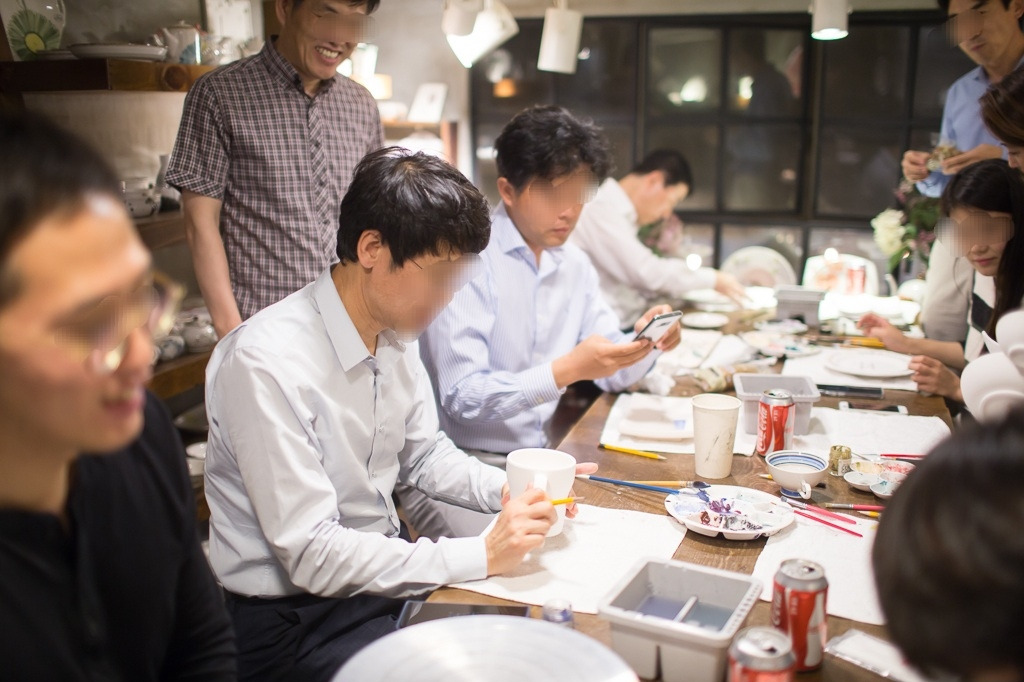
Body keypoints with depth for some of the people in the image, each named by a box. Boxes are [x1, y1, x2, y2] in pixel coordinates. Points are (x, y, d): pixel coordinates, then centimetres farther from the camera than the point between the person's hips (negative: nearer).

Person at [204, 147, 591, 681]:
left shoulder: (392, 334, -2)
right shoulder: (265, 362, -26)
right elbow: (311, 554, -26)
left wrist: (511, 490, -5)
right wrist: (482, 556, -26)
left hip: (386, 567, 7)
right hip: (294, 616, -7)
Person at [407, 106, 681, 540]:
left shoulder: (575, 266, 10)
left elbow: (612, 374, 15)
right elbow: (463, 397, -20)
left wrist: (643, 343, -7)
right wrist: (565, 370, -29)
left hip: (536, 460, 7)